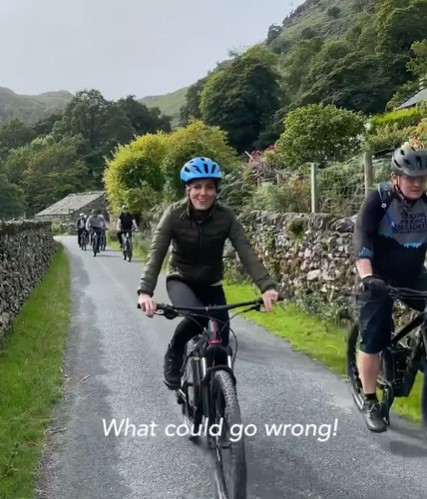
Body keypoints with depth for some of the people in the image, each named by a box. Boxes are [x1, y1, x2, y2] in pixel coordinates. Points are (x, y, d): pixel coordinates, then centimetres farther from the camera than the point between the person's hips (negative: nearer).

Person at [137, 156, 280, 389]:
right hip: (181, 280, -2)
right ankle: (173, 356, -2)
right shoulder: (174, 214, -21)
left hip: (211, 284, 2)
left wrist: (267, 285, -41)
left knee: (221, 342, -8)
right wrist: (145, 291, -44)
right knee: (196, 316, -32)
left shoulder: (226, 216, -17)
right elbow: (156, 254, -28)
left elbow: (246, 253, -26)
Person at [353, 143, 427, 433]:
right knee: (372, 341, -5)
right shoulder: (378, 200, -16)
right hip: (379, 278, -4)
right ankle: (370, 403, 9)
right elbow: (362, 239, -25)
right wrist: (366, 276, -40)